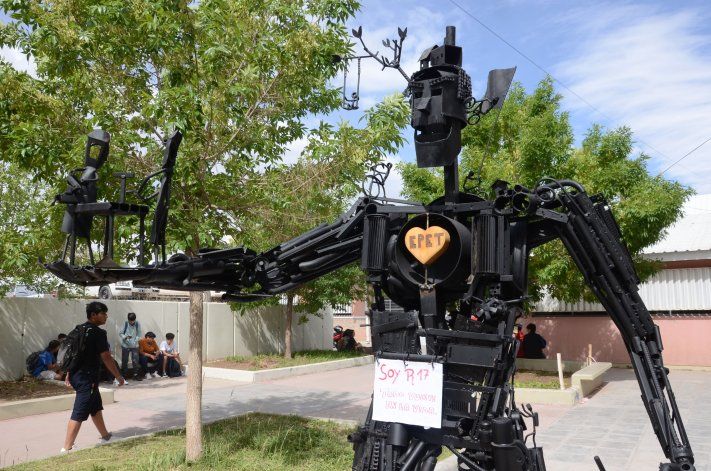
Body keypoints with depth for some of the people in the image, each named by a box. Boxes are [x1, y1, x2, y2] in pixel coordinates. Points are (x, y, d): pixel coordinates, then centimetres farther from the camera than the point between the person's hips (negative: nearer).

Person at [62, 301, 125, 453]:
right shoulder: (98, 333, -15)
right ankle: (66, 449, -4)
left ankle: (105, 436, 36)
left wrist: (69, 374, 24)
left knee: (96, 406, 23)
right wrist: (119, 377, -6)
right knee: (79, 413, -5)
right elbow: (106, 358, -15)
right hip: (87, 378, -10)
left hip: (76, 375, 10)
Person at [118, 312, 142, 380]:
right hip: (125, 345, 0)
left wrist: (135, 341, -15)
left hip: (134, 346, 1)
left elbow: (139, 335, -1)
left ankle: (136, 375, 10)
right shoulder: (125, 323, -8)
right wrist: (125, 337, -23)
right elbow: (120, 334, -4)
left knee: (135, 361, -1)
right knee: (124, 361, 5)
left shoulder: (138, 324, -5)